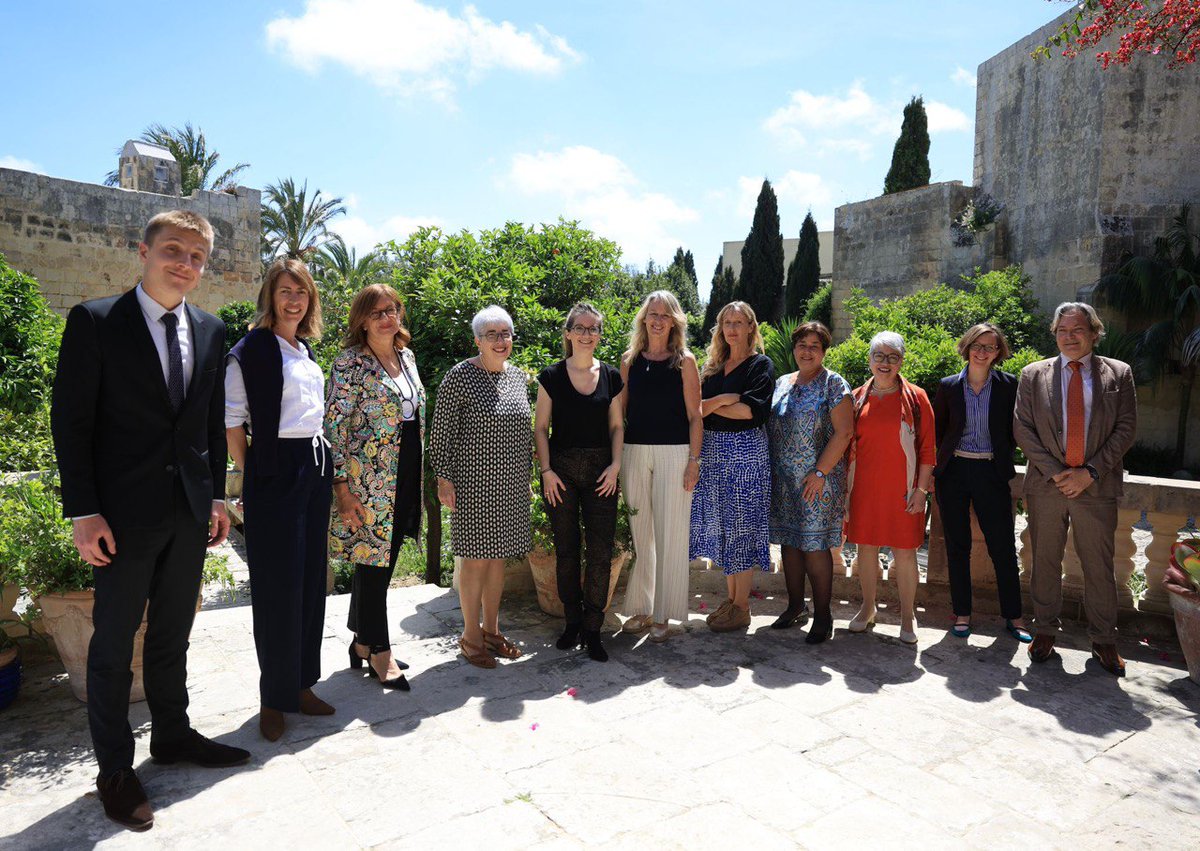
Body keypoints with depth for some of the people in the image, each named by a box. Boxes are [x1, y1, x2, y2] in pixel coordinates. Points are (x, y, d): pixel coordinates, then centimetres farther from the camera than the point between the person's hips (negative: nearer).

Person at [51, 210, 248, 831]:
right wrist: (83, 511, -13)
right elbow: (70, 421, -9)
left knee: (173, 633, 18)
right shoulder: (94, 321, -7)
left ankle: (172, 734, 36)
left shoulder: (210, 331, 7)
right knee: (114, 640, 8)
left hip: (191, 511, 5)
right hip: (126, 512, -4)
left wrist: (216, 496, 8)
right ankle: (114, 768, 24)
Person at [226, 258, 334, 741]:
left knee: (312, 579, 11)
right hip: (275, 471, -7)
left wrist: (325, 467, 14)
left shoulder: (307, 352, 15)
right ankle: (274, 698, 14)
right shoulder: (252, 349, -6)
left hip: (315, 469, 7)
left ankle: (301, 685, 25)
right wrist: (251, 473, -8)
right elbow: (232, 421, -9)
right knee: (278, 585, -1)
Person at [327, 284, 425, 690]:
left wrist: (421, 477, 18)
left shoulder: (406, 356, 12)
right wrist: (342, 488, -17)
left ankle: (362, 641, 28)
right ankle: (379, 651, 13)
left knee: (381, 561, 14)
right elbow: (335, 425, -13)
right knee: (373, 560, 0)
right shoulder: (351, 363, -10)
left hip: (405, 478, 7)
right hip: (369, 480, -7)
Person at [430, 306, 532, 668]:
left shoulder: (517, 375, 10)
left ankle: (492, 630, 26)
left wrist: (528, 471, 16)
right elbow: (441, 432, -9)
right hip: (475, 483, -6)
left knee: (498, 556, 13)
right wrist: (443, 478, -12)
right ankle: (471, 635, 16)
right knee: (476, 557, 1)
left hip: (511, 484, 6)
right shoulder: (459, 376, -9)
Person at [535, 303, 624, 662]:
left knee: (601, 551, -2)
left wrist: (615, 465, -3)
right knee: (566, 550, 8)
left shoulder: (611, 376, 6)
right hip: (561, 470, -1)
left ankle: (592, 629, 11)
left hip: (601, 471, 1)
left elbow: (617, 425, 10)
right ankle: (572, 622, 24)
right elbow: (541, 427, 2)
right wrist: (546, 470, -6)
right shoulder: (552, 376, 1)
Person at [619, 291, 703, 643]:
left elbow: (694, 416, -1)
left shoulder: (685, 361, 0)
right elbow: (620, 410, 10)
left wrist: (694, 460, -8)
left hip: (673, 453, -3)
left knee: (669, 534, 1)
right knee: (638, 532, 8)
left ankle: (663, 614, 12)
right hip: (634, 452, 3)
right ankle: (641, 608, 20)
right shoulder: (629, 359, 8)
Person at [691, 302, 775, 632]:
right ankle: (730, 598, 21)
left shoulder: (761, 365, -1)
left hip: (746, 452, -5)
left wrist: (710, 405, -8)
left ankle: (741, 607, 8)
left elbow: (752, 410, -15)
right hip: (714, 450, 6)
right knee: (721, 525, 9)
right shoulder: (714, 366, 15)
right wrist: (727, 399, -12)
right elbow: (696, 408, 4)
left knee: (742, 525, -2)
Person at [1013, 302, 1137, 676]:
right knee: (1045, 562, 9)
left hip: (1097, 487, 0)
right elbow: (1022, 428, 0)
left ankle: (1104, 641, 21)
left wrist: (1091, 471, -10)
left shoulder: (1119, 374, 5)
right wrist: (1055, 472, -9)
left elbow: (1126, 428, 0)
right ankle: (1045, 631, 23)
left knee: (1100, 567, 7)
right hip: (1046, 486, 0)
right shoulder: (1033, 375, 5)